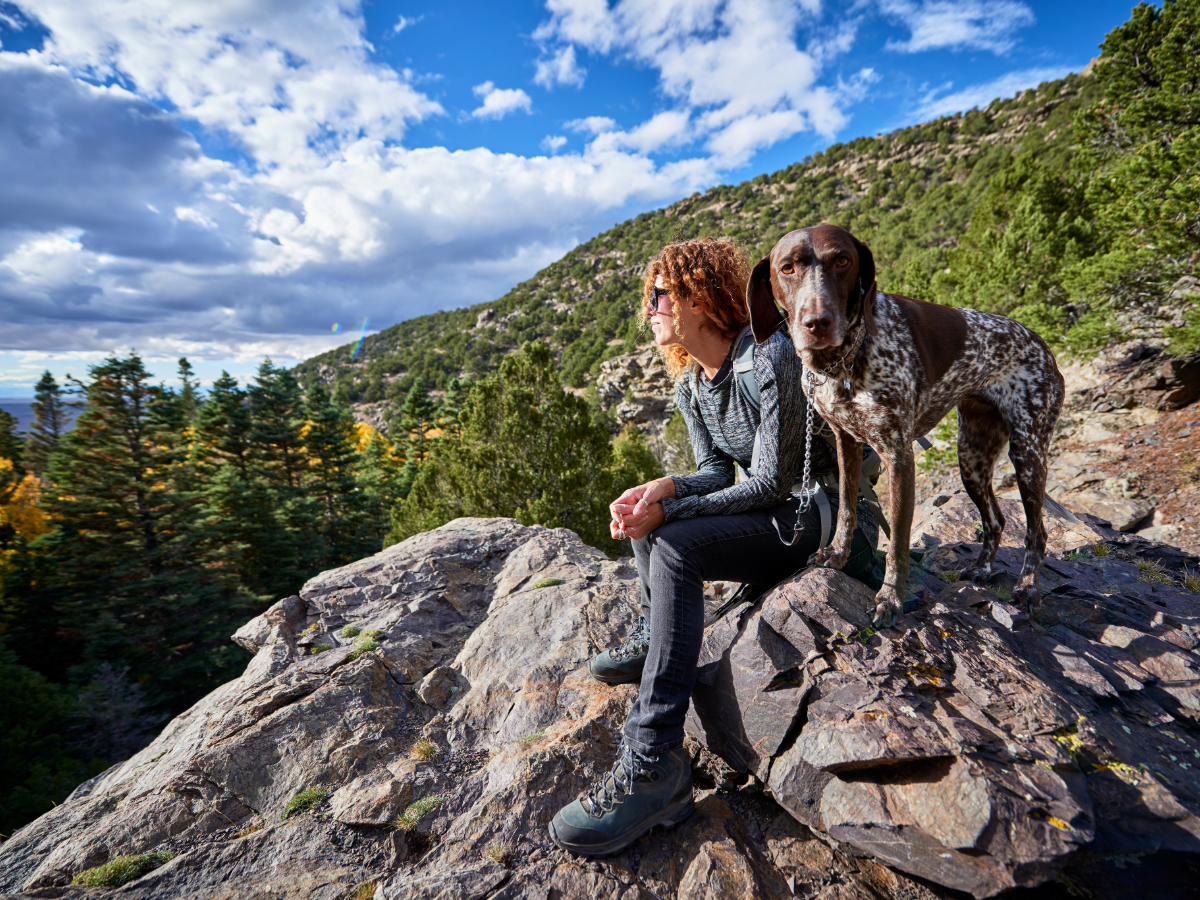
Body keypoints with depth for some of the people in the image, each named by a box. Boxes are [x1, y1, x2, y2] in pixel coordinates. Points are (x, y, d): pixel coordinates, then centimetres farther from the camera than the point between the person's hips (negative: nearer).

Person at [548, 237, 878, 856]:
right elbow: (716, 473, 4)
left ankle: (653, 768, -24)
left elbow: (773, 483, -22)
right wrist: (666, 488, -18)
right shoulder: (689, 385, 6)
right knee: (643, 508, 5)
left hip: (839, 520, -9)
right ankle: (655, 639, 14)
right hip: (784, 510, 9)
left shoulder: (772, 358, -21)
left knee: (674, 547, -27)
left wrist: (669, 512, -23)